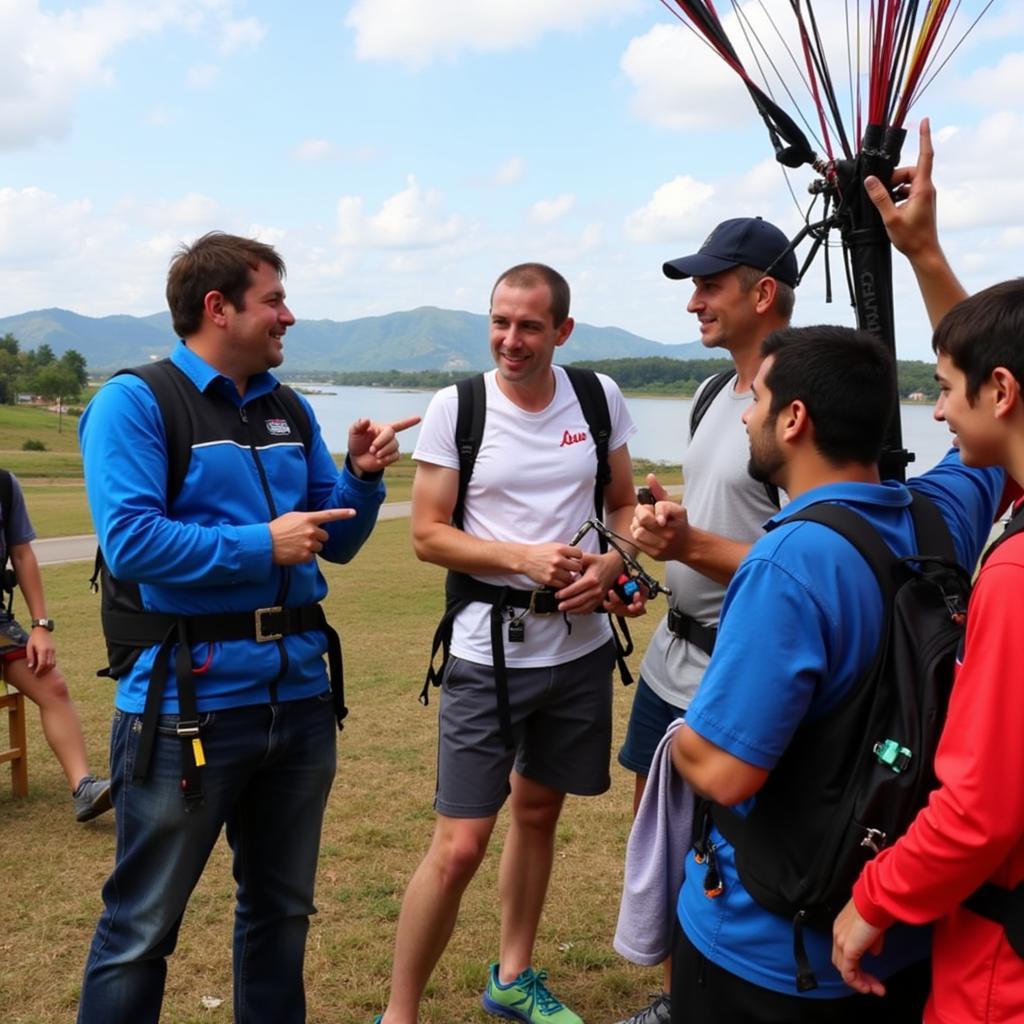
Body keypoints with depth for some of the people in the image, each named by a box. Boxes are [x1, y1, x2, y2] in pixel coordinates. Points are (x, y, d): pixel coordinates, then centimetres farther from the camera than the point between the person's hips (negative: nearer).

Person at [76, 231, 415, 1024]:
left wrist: (362, 479, -5)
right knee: (142, 926, 8)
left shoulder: (291, 412, 10)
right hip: (189, 700, -6)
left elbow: (335, 542, 13)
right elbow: (129, 541, -20)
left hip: (299, 693, 6)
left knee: (282, 908, 20)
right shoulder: (136, 402, -8)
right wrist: (261, 547, -17)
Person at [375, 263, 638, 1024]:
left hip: (581, 647, 4)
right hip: (489, 652, -4)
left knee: (538, 812, 19)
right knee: (460, 845, -5)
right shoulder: (455, 406, -9)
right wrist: (522, 557, -21)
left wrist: (610, 565, -10)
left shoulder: (600, 398, 0)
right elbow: (428, 535, -7)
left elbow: (625, 505, 11)